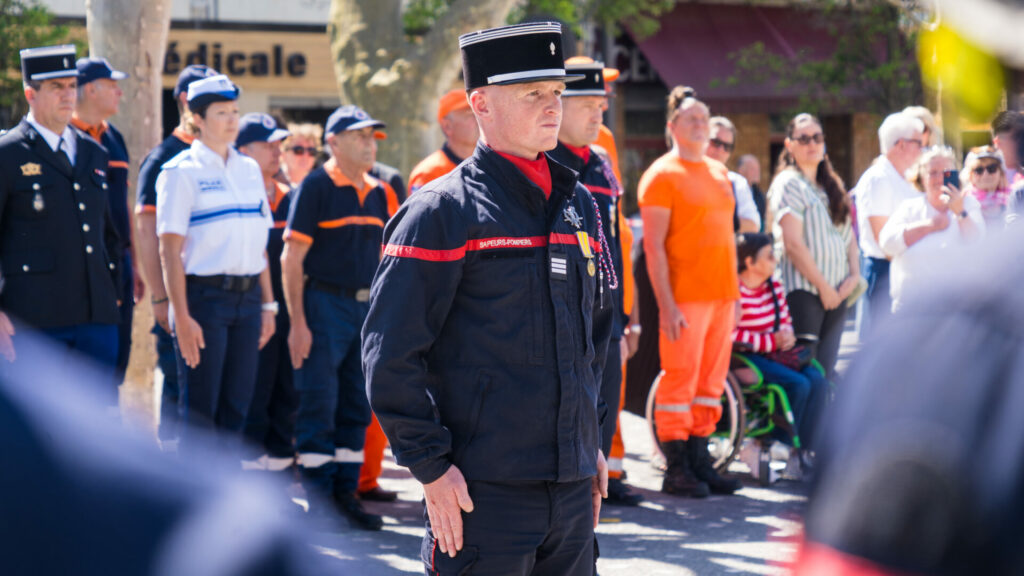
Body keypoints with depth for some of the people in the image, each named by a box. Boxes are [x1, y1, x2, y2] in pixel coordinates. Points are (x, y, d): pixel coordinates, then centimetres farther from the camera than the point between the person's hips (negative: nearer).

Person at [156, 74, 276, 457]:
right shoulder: (181, 172, -5)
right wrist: (181, 316, -15)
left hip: (247, 296, 6)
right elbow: (169, 250, -9)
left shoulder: (249, 169, 14)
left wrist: (268, 303, 14)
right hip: (204, 295, -6)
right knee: (199, 412, -3)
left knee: (236, 408, 8)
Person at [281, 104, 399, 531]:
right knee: (319, 407, -3)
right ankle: (318, 504, 3)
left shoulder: (380, 193, 12)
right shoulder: (317, 186, -7)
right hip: (325, 307, -6)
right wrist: (298, 323, -15)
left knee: (357, 408, 10)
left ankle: (346, 494, 19)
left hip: (368, 308, 6)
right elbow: (292, 258, -9)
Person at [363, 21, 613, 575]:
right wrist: (431, 465, -13)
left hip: (573, 486, 7)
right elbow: (389, 353, -11)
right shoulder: (441, 211, -8)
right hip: (483, 490, -7)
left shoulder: (578, 202, 14)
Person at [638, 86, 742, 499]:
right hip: (685, 296, -7)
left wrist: (735, 294, 17)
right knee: (679, 380, -5)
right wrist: (666, 305, -16)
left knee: (712, 380, 8)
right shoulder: (662, 175, -5)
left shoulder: (719, 172, 17)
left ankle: (700, 461, 15)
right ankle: (676, 469, 0)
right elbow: (653, 245, -10)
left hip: (722, 295, 7)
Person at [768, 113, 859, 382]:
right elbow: (793, 244, -13)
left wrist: (854, 274, 3)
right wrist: (824, 286, -11)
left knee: (826, 373, 4)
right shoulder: (788, 183, -6)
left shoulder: (832, 186, 18)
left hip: (836, 292, 7)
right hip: (804, 291, -7)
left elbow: (848, 235, 20)